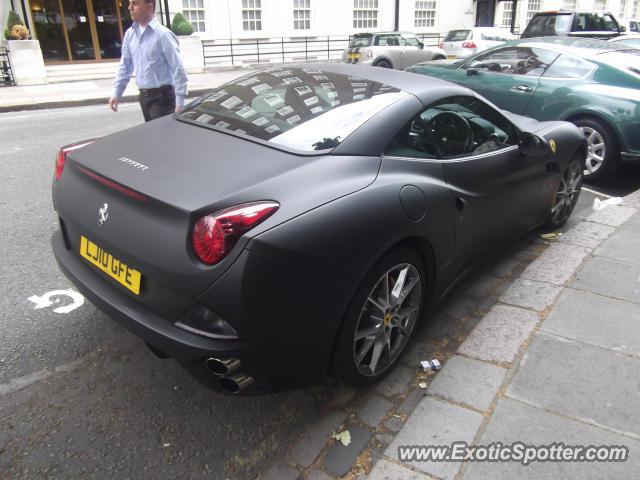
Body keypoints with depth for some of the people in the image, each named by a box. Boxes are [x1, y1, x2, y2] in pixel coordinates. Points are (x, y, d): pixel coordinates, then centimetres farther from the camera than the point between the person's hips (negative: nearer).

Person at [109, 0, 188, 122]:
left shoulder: (162, 34, -14)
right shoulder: (130, 34, 7)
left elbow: (178, 68, -17)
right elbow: (125, 65, 14)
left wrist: (179, 102, -21)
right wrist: (116, 93, 8)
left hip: (162, 96, -7)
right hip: (144, 96, 7)